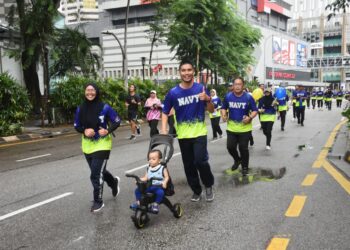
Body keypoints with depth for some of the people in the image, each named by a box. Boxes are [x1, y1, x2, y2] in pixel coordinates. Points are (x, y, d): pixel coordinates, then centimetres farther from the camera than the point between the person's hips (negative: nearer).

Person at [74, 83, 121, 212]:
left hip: (102, 145, -5)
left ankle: (98, 201, 11)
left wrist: (108, 131, -21)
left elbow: (117, 121, -5)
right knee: (98, 171, 19)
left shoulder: (104, 107, -13)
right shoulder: (80, 109, -2)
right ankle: (114, 182, 49)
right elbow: (76, 126, 7)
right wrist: (85, 131, -14)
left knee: (96, 174, -7)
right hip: (87, 145, 5)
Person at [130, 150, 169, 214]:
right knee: (137, 190, -11)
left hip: (158, 186, -5)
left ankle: (156, 204, -18)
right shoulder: (149, 169, 14)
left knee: (160, 192, -37)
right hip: (149, 186, 5)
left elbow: (166, 177, -4)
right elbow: (145, 178, 13)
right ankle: (138, 202, 4)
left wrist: (164, 182, -24)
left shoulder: (162, 168, 0)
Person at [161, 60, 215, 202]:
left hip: (199, 133, -2)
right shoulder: (173, 93, -5)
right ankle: (196, 191, 30)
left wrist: (207, 100, -18)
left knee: (200, 161, -16)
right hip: (183, 135, 2)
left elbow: (211, 111, 2)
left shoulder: (200, 88, -3)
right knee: (188, 165, 10)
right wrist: (164, 129, -10)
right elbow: (165, 113, 4)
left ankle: (209, 186, 11)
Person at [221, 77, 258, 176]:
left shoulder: (248, 97, -9)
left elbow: (255, 110, -3)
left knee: (243, 148, 5)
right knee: (230, 147, 5)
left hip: (245, 128, -2)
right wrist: (223, 115, -9)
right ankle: (237, 160, 36)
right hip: (231, 128, 3)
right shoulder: (228, 96, -3)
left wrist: (250, 118, -21)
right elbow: (223, 108, 11)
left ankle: (245, 167, 26)